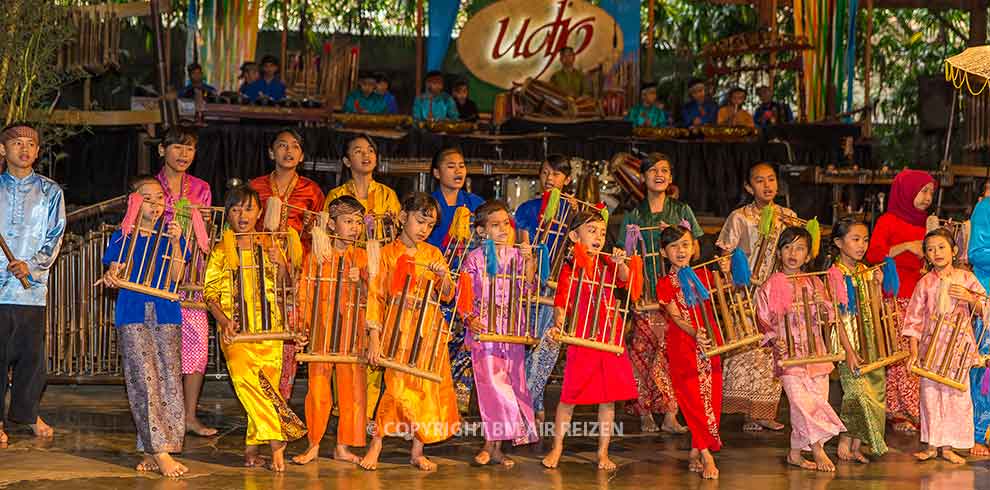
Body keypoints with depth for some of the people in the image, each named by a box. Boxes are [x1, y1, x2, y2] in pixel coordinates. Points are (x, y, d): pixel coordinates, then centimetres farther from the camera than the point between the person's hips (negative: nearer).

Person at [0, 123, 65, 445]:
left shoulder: (49, 191, 9)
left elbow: (55, 236, 3)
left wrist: (32, 264, -12)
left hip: (32, 284, 1)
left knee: (31, 352, 5)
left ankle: (27, 412, 20)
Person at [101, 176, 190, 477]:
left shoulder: (171, 236, 11)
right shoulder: (122, 237, 6)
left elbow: (176, 277, 0)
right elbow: (114, 275, 5)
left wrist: (175, 243, -11)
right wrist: (110, 279, -17)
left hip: (166, 316, 3)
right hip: (132, 315, -3)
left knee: (169, 381, -2)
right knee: (144, 380, -10)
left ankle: (150, 453, 4)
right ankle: (161, 454, -11)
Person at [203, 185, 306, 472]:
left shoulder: (270, 247, 11)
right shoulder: (221, 251, 5)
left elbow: (286, 287, 13)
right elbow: (210, 292, 4)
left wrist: (281, 264, -8)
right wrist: (224, 320, -13)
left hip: (269, 330, 3)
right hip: (237, 331, -3)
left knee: (265, 387, 0)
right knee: (250, 383, -20)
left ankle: (252, 447, 11)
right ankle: (277, 444, -19)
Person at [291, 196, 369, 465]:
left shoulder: (361, 256, 7)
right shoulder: (318, 254, 4)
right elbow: (305, 293, 4)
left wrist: (359, 281, -16)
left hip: (352, 330, 1)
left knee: (351, 386, 2)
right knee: (318, 387, 2)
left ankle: (343, 446, 12)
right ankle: (313, 445, 13)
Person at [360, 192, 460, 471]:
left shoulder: (433, 254, 9)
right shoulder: (387, 254, -1)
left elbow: (447, 295, 9)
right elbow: (375, 296, -3)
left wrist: (444, 277, -13)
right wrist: (374, 338, -9)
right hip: (398, 331, -3)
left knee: (427, 387, 3)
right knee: (398, 387, -10)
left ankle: (418, 451, 12)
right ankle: (375, 446, 1)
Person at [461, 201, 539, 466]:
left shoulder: (517, 255, 7)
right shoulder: (474, 258, 0)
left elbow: (527, 288, -2)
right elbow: (463, 293, 0)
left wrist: (529, 261, -14)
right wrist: (469, 319, -13)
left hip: (512, 330, 4)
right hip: (484, 328, -3)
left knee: (512, 384, 4)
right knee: (492, 383, -12)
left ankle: (495, 445, 13)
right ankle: (492, 444, -5)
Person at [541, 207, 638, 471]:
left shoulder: (607, 264, 11)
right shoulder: (570, 267, -3)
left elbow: (624, 278, -5)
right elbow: (561, 302, -9)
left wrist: (620, 263, -25)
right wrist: (558, 325, -26)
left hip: (610, 340, 4)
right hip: (581, 340, -4)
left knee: (609, 397, 7)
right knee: (570, 396, 0)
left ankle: (603, 452, 16)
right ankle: (557, 447, 14)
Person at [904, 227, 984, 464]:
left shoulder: (965, 278, 2)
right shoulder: (925, 283, 2)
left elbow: (983, 310, 5)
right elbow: (914, 318, 2)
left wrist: (969, 298, -15)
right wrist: (914, 351, -3)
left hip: (958, 347, 0)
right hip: (931, 347, 0)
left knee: (957, 396, 1)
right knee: (930, 396, 2)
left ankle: (948, 446, 12)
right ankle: (931, 445, 14)